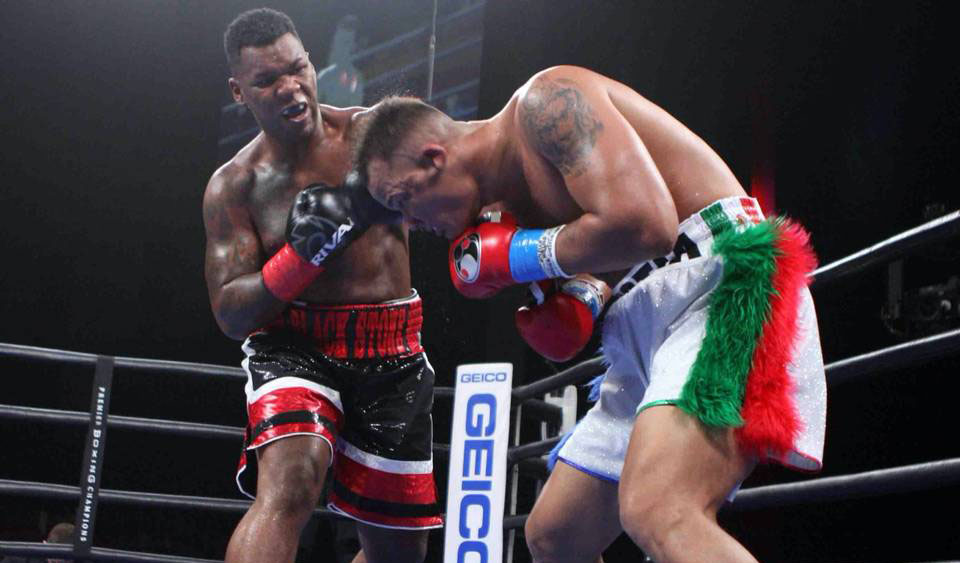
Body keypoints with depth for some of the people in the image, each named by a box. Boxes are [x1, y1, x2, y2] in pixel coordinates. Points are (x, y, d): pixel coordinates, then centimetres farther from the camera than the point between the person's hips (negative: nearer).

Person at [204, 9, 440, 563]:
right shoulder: (235, 185, -4)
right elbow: (231, 314, -8)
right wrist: (304, 252, -24)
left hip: (393, 356, 2)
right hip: (295, 347, -2)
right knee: (289, 485, -33)